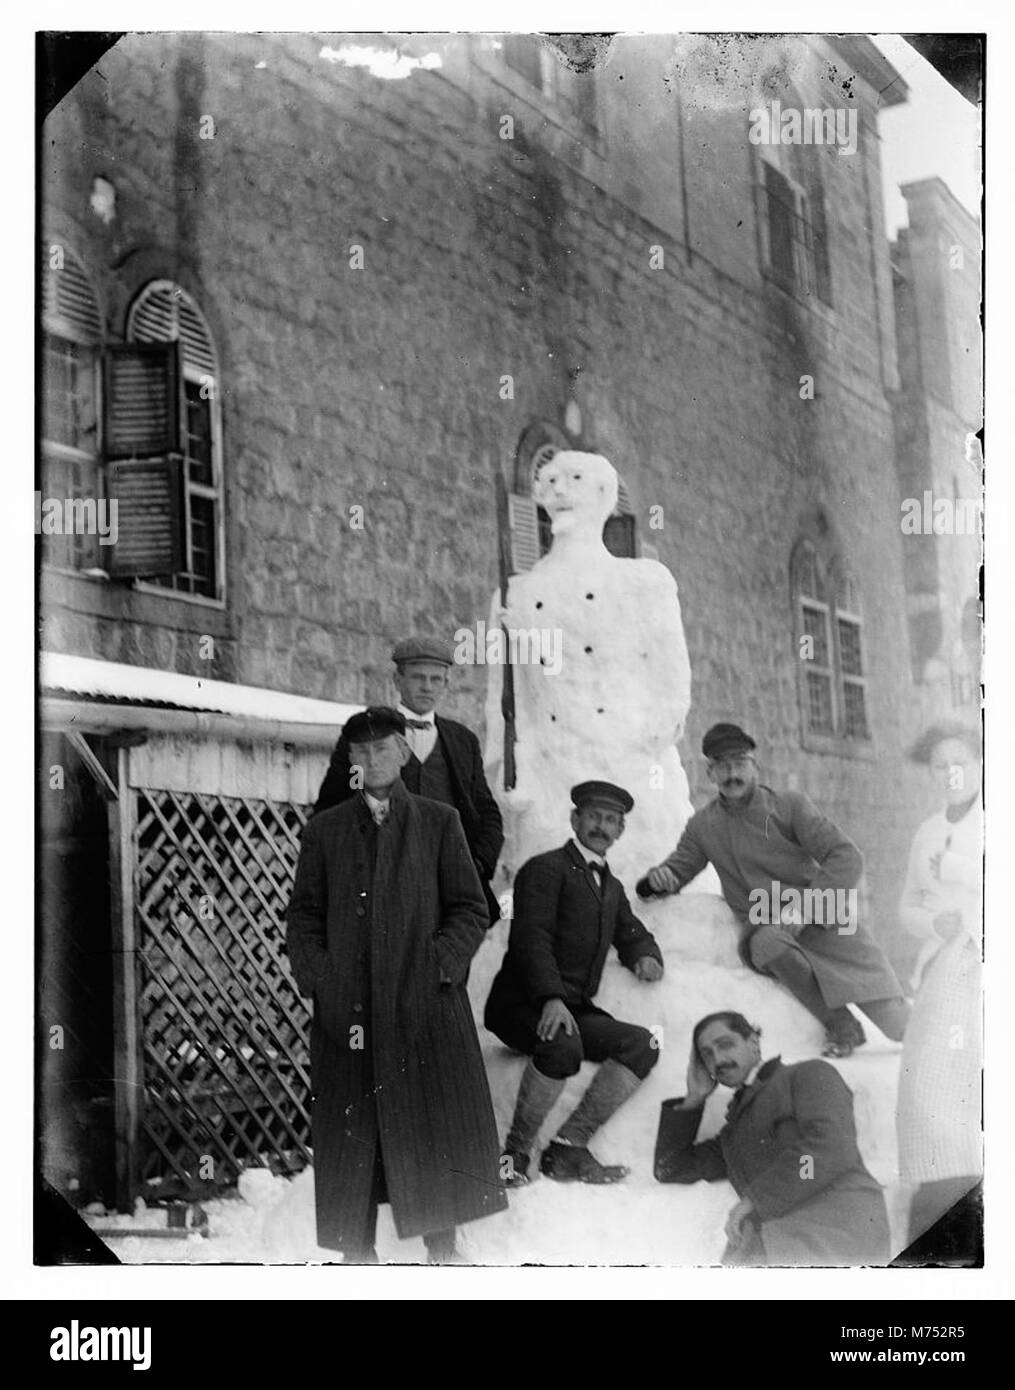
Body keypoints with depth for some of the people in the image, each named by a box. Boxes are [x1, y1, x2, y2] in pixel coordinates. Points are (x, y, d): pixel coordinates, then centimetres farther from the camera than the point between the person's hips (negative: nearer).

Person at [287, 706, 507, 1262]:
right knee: (351, 1140, 1)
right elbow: (302, 919, 11)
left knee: (436, 1133, -2)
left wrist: (438, 966, -8)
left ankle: (442, 1250, 8)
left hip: (425, 1007, -1)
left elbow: (471, 910, 6)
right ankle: (357, 1253, 8)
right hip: (347, 1014, 1)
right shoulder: (324, 831, 13)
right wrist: (320, 981, -4)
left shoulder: (438, 822, 9)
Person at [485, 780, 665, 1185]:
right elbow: (531, 940, -12)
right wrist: (551, 998, -28)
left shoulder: (611, 886, 25)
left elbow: (633, 935, 30)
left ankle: (568, 1148, -12)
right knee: (563, 1047, -36)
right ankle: (514, 1151, -17)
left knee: (645, 1045, -15)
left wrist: (646, 956, 3)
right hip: (524, 1005, -7)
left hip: (576, 1009, 7)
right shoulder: (546, 868, -1)